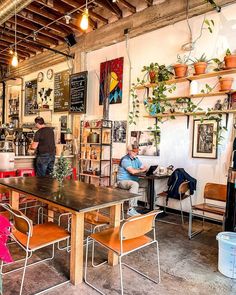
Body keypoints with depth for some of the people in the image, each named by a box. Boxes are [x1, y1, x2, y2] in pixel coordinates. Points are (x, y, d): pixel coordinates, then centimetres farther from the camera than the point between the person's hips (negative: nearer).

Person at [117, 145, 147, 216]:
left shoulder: (136, 159, 12)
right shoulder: (125, 160, -14)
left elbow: (144, 168, 12)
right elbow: (132, 171, -24)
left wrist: (136, 171, -10)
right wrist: (141, 170, -7)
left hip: (132, 180, 8)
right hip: (122, 181, -8)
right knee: (135, 184, -34)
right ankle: (131, 209, -34)